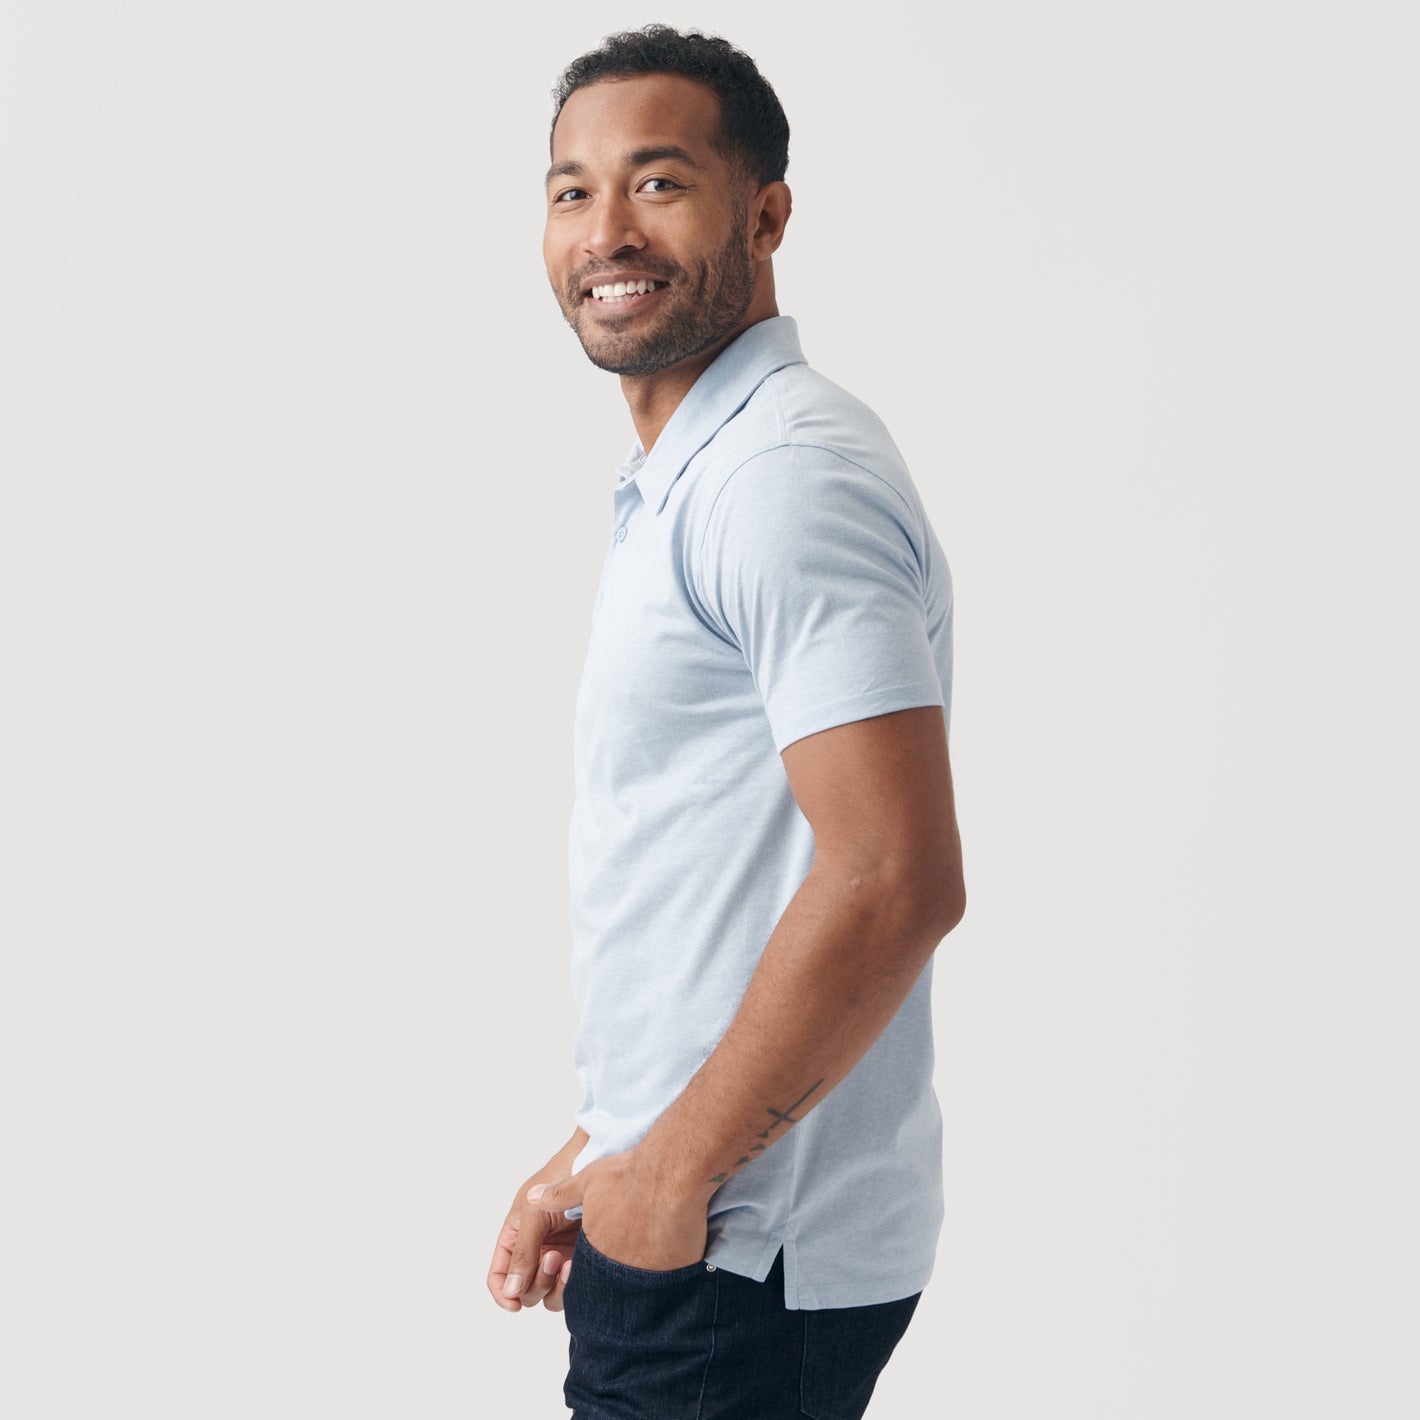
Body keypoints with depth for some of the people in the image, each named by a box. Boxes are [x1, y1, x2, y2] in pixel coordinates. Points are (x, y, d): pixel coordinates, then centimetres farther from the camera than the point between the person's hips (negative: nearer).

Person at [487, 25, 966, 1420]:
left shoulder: (786, 475, -18)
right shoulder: (675, 484, 15)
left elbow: (894, 883, -26)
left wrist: (671, 1172, -18)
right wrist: (594, 1156, 16)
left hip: (735, 1261, -9)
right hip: (677, 1215, 9)